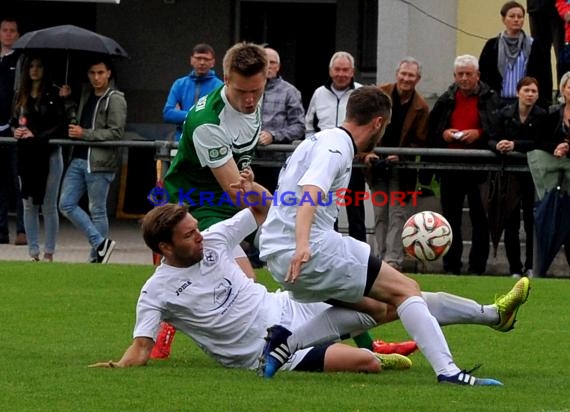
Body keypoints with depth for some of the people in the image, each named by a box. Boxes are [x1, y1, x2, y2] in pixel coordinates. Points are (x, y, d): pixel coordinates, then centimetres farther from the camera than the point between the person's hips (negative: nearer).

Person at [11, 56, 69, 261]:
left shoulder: (53, 94, -6)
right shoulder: (22, 95, 10)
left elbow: (61, 125, -10)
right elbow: (14, 120, 16)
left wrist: (36, 135, -14)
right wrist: (16, 130, -5)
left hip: (48, 154, -5)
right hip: (26, 154, 5)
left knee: (49, 206, 0)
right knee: (29, 206, 6)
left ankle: (49, 253, 6)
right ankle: (33, 253, 11)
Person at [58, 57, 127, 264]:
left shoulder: (115, 100, -6)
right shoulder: (86, 95, 16)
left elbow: (116, 132, -14)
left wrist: (85, 134, -15)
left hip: (100, 162, -8)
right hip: (78, 159, 8)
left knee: (97, 211, -1)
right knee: (66, 204, 1)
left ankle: (96, 256, 8)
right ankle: (100, 243, 5)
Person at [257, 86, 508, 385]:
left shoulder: (321, 140, 22)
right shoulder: (336, 147, -10)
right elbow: (309, 193, -27)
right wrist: (302, 245, -42)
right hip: (310, 251, -10)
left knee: (372, 307, 15)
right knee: (404, 290, -8)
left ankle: (287, 343, -1)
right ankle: (446, 370, -20)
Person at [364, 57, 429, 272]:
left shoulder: (420, 107, -7)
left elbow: (420, 142, -6)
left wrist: (400, 156, -20)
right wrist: (367, 151, -14)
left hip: (402, 168, -3)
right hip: (377, 164, 3)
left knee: (398, 214, -8)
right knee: (380, 215, 6)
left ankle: (394, 260, -10)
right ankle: (382, 257, 12)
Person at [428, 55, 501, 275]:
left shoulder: (490, 99, 1)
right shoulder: (446, 100, 12)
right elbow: (430, 130, 17)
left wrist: (479, 134, -16)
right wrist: (443, 134, -3)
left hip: (480, 166, -4)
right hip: (451, 166, 4)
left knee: (480, 218, -1)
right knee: (451, 216, 7)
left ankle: (477, 265, 3)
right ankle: (451, 265, 13)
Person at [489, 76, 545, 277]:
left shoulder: (542, 116, -3)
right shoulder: (505, 114, 3)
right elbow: (492, 140, 2)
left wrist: (515, 145, -20)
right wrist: (498, 145, -21)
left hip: (533, 172, -1)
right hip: (511, 173, 1)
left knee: (532, 222, 1)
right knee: (511, 220, -3)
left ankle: (531, 267, 10)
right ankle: (515, 268, 1)